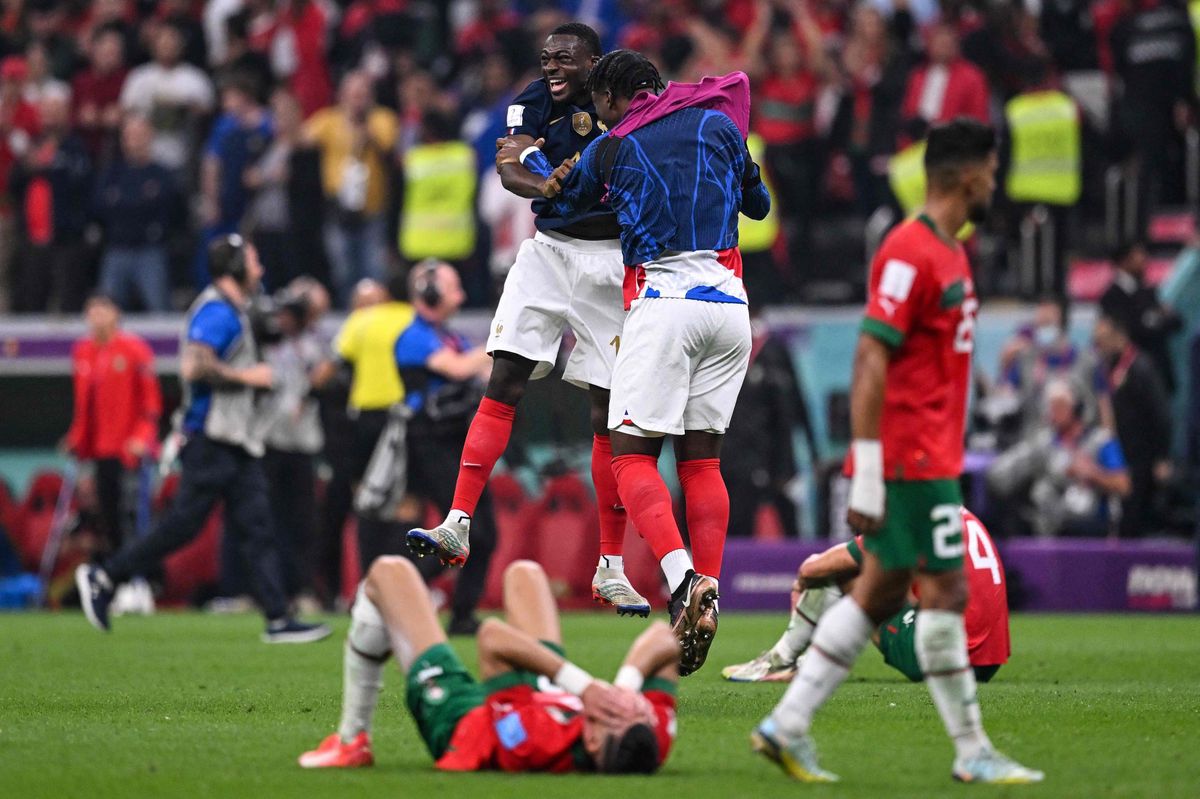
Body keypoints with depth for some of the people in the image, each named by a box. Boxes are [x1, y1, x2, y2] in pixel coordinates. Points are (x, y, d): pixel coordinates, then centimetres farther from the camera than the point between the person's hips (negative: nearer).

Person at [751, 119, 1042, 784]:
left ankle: (787, 727, 11)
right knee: (944, 591, -4)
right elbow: (870, 363, -19)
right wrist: (867, 475, -21)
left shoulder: (950, 253, 17)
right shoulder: (909, 254, -15)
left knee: (880, 593, 10)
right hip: (912, 459, -10)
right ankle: (971, 753, 3)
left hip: (929, 457, 10)